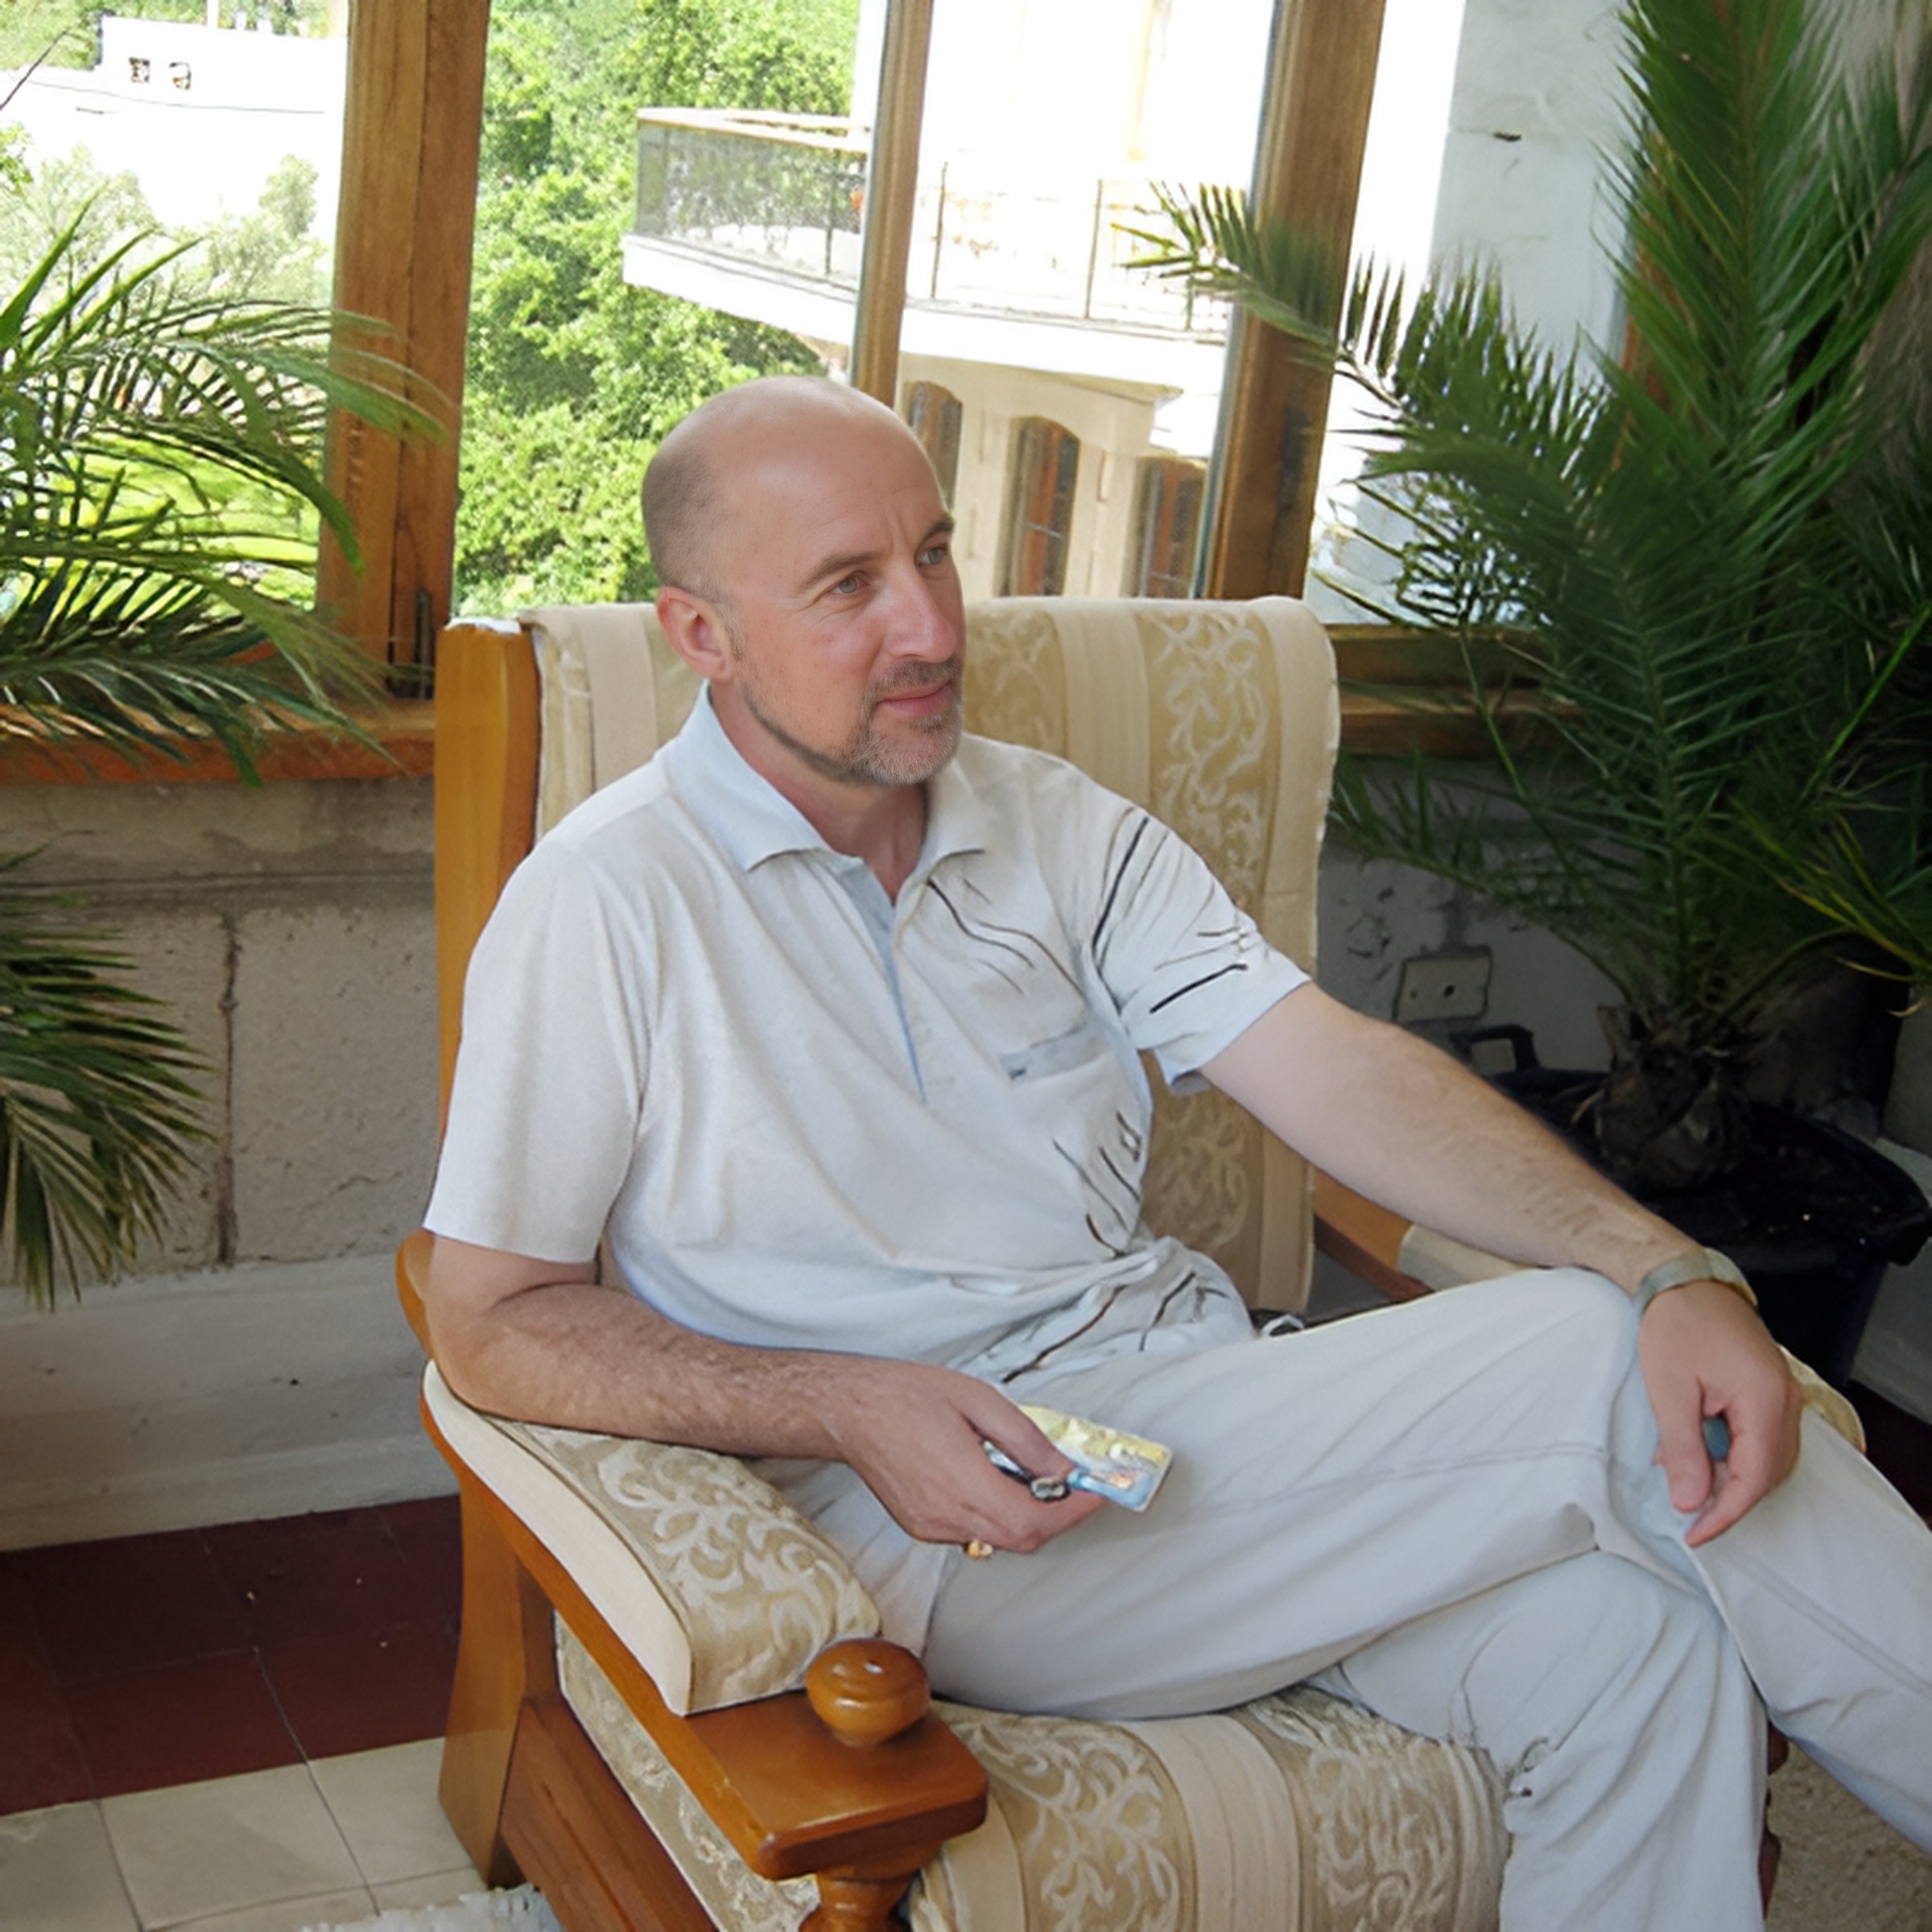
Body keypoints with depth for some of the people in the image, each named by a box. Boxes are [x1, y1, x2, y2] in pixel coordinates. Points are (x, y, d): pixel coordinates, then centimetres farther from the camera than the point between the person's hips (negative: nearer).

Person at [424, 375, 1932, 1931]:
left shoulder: (1064, 830, 10)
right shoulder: (606, 902, -5)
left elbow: (1336, 1071, -1)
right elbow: (494, 1321, -5)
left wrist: (1669, 1271, -16)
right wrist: (849, 1411, -19)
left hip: (1193, 1410, 5)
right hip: (924, 1509, -5)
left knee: (1639, 1647, -23)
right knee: (1601, 1377, -21)